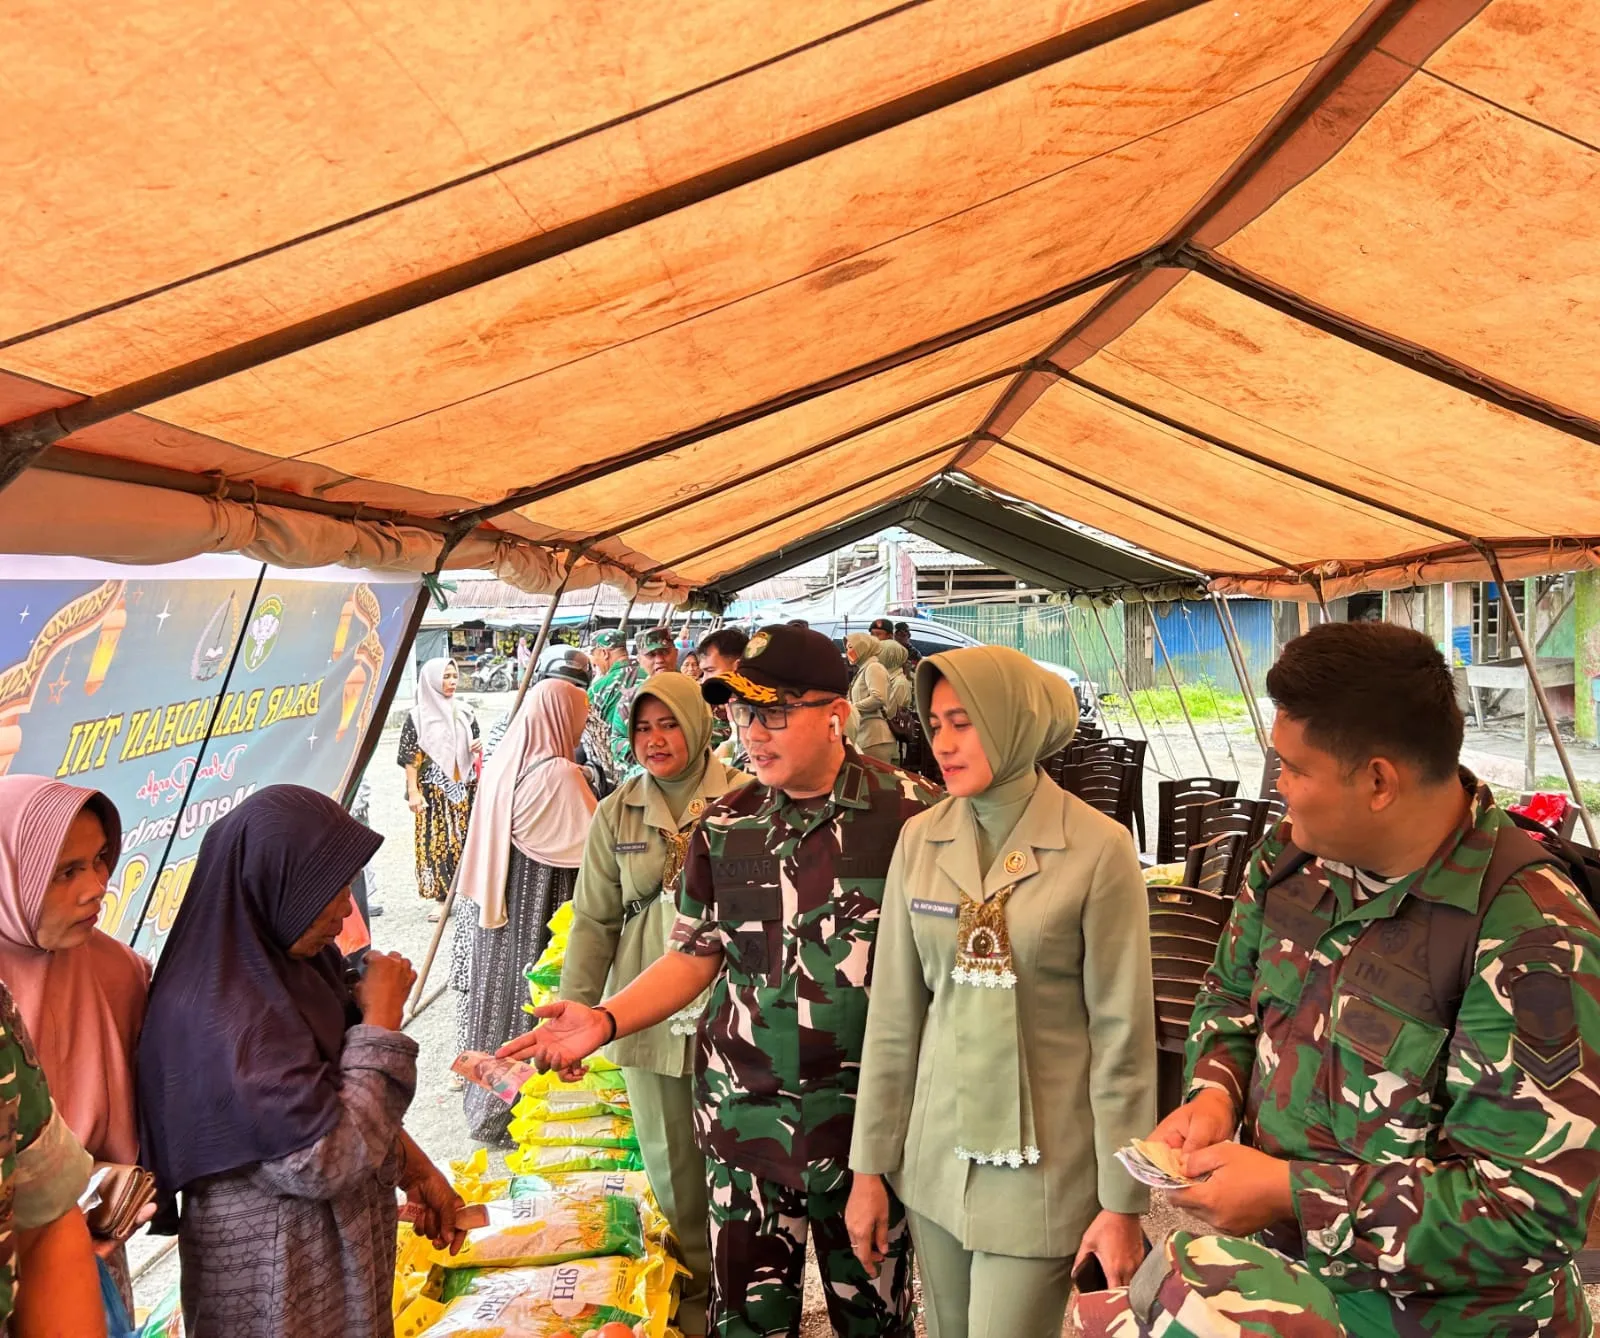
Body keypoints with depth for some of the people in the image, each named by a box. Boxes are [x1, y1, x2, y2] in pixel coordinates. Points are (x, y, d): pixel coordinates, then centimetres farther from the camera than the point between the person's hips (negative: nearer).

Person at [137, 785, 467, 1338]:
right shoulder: (220, 1013, -29)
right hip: (279, 1277, -8)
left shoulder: (292, 962, -3)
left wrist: (418, 1172, 6)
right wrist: (381, 1020, -21)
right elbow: (327, 1159, -28)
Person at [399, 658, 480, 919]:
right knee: (437, 843, -2)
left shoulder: (464, 712, 9)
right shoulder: (418, 716, -3)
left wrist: (477, 748, -4)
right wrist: (413, 791, -12)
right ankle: (443, 898, 5)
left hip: (464, 789, 4)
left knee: (466, 840, 3)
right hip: (434, 790, -4)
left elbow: (475, 744, 20)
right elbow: (411, 756, -6)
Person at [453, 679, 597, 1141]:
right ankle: (508, 1115, 13)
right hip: (538, 907, -8)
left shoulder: (501, 763, 2)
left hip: (495, 901, 8)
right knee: (531, 998, 3)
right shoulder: (560, 775, -20)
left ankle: (486, 1100, 34)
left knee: (497, 986, 18)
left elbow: (489, 838, 11)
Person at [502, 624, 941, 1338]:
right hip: (745, 1115, 2)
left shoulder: (911, 813, -9)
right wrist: (605, 1020, -6)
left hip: (868, 1115, -2)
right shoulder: (723, 827, 1)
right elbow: (695, 956, 8)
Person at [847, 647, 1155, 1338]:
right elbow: (893, 1013, 3)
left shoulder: (1097, 847, -13)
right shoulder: (920, 840, -1)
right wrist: (869, 1165, 4)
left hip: (1043, 1161, -4)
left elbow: (1122, 1030, -9)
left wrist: (1122, 1202, -7)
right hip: (936, 1152, 4)